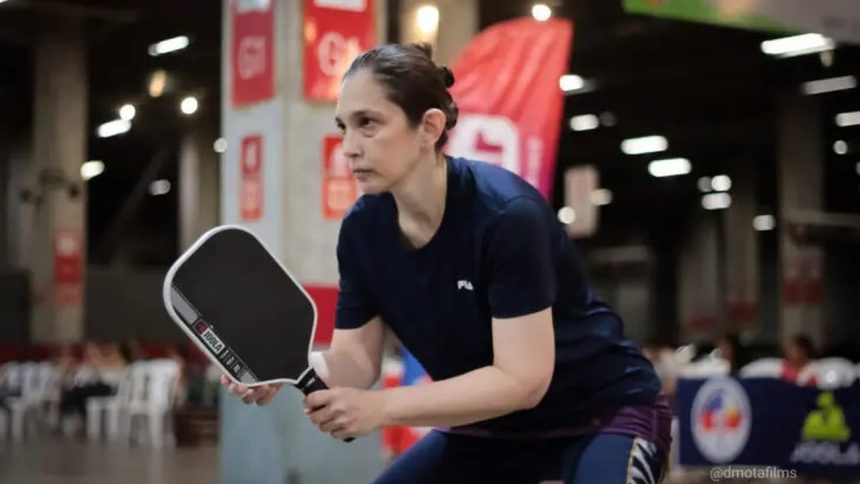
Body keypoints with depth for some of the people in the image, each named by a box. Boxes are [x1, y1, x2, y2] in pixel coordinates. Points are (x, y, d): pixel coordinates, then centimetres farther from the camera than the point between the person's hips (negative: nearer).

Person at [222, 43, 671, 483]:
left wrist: (382, 407, -37)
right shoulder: (362, 229, -9)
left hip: (603, 410, -6)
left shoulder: (507, 214, -30)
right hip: (490, 425, 7)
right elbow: (356, 359, -7)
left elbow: (522, 379, -31)